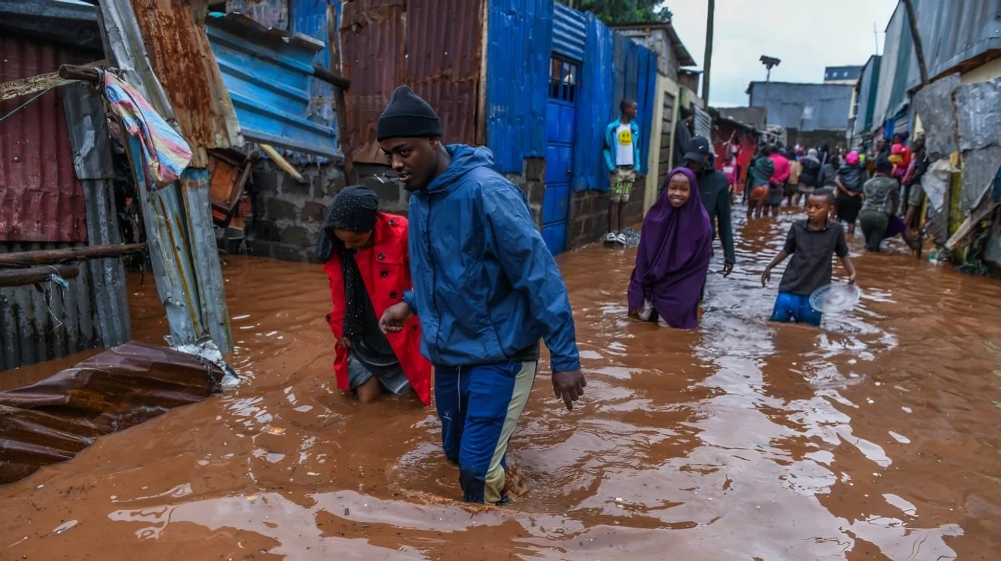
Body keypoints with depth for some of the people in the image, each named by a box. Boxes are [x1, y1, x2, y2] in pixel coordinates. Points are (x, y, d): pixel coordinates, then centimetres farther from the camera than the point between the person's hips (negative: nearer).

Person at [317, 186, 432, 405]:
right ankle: (376, 376, 35)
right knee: (366, 396, 4)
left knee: (406, 391, 9)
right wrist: (341, 329, 7)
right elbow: (338, 291, 3)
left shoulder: (400, 232, -24)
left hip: (400, 334, -3)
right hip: (362, 338, 3)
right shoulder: (334, 242, -11)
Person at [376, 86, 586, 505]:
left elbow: (539, 274, -22)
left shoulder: (486, 191, -22)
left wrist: (564, 357, -21)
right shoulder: (420, 197, 3)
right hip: (447, 353, 8)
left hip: (499, 354, -8)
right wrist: (412, 303, 4)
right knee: (456, 454, 20)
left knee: (478, 468, -5)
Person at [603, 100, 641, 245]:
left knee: (624, 201, 5)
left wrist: (637, 167, 5)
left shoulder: (635, 128, 9)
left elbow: (637, 148, 15)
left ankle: (620, 232, 9)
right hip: (617, 169, -4)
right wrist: (611, 167, -10)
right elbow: (606, 149, -4)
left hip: (630, 170, 4)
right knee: (615, 201, -3)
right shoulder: (612, 127, -5)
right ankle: (611, 232, 0)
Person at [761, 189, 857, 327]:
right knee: (777, 321, 5)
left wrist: (852, 273, -9)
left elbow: (843, 254, 5)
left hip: (816, 290, -1)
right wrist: (769, 267, 13)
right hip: (791, 286, 1)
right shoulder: (797, 227, -6)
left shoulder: (836, 230, -8)